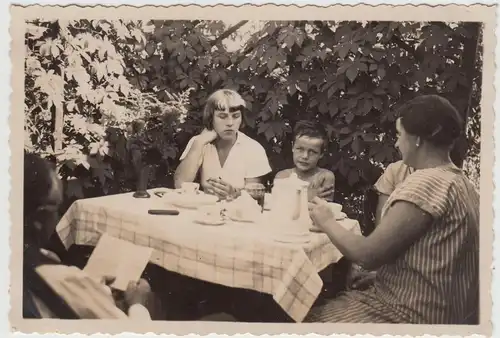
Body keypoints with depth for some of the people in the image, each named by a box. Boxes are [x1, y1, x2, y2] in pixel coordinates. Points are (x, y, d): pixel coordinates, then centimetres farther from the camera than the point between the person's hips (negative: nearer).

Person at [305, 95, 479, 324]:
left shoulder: (425, 183, -22)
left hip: (416, 315, -9)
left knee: (310, 318, 1)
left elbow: (368, 255, -20)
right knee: (320, 308, 15)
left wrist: (327, 222, -4)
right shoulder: (460, 181, 9)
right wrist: (378, 272, 7)